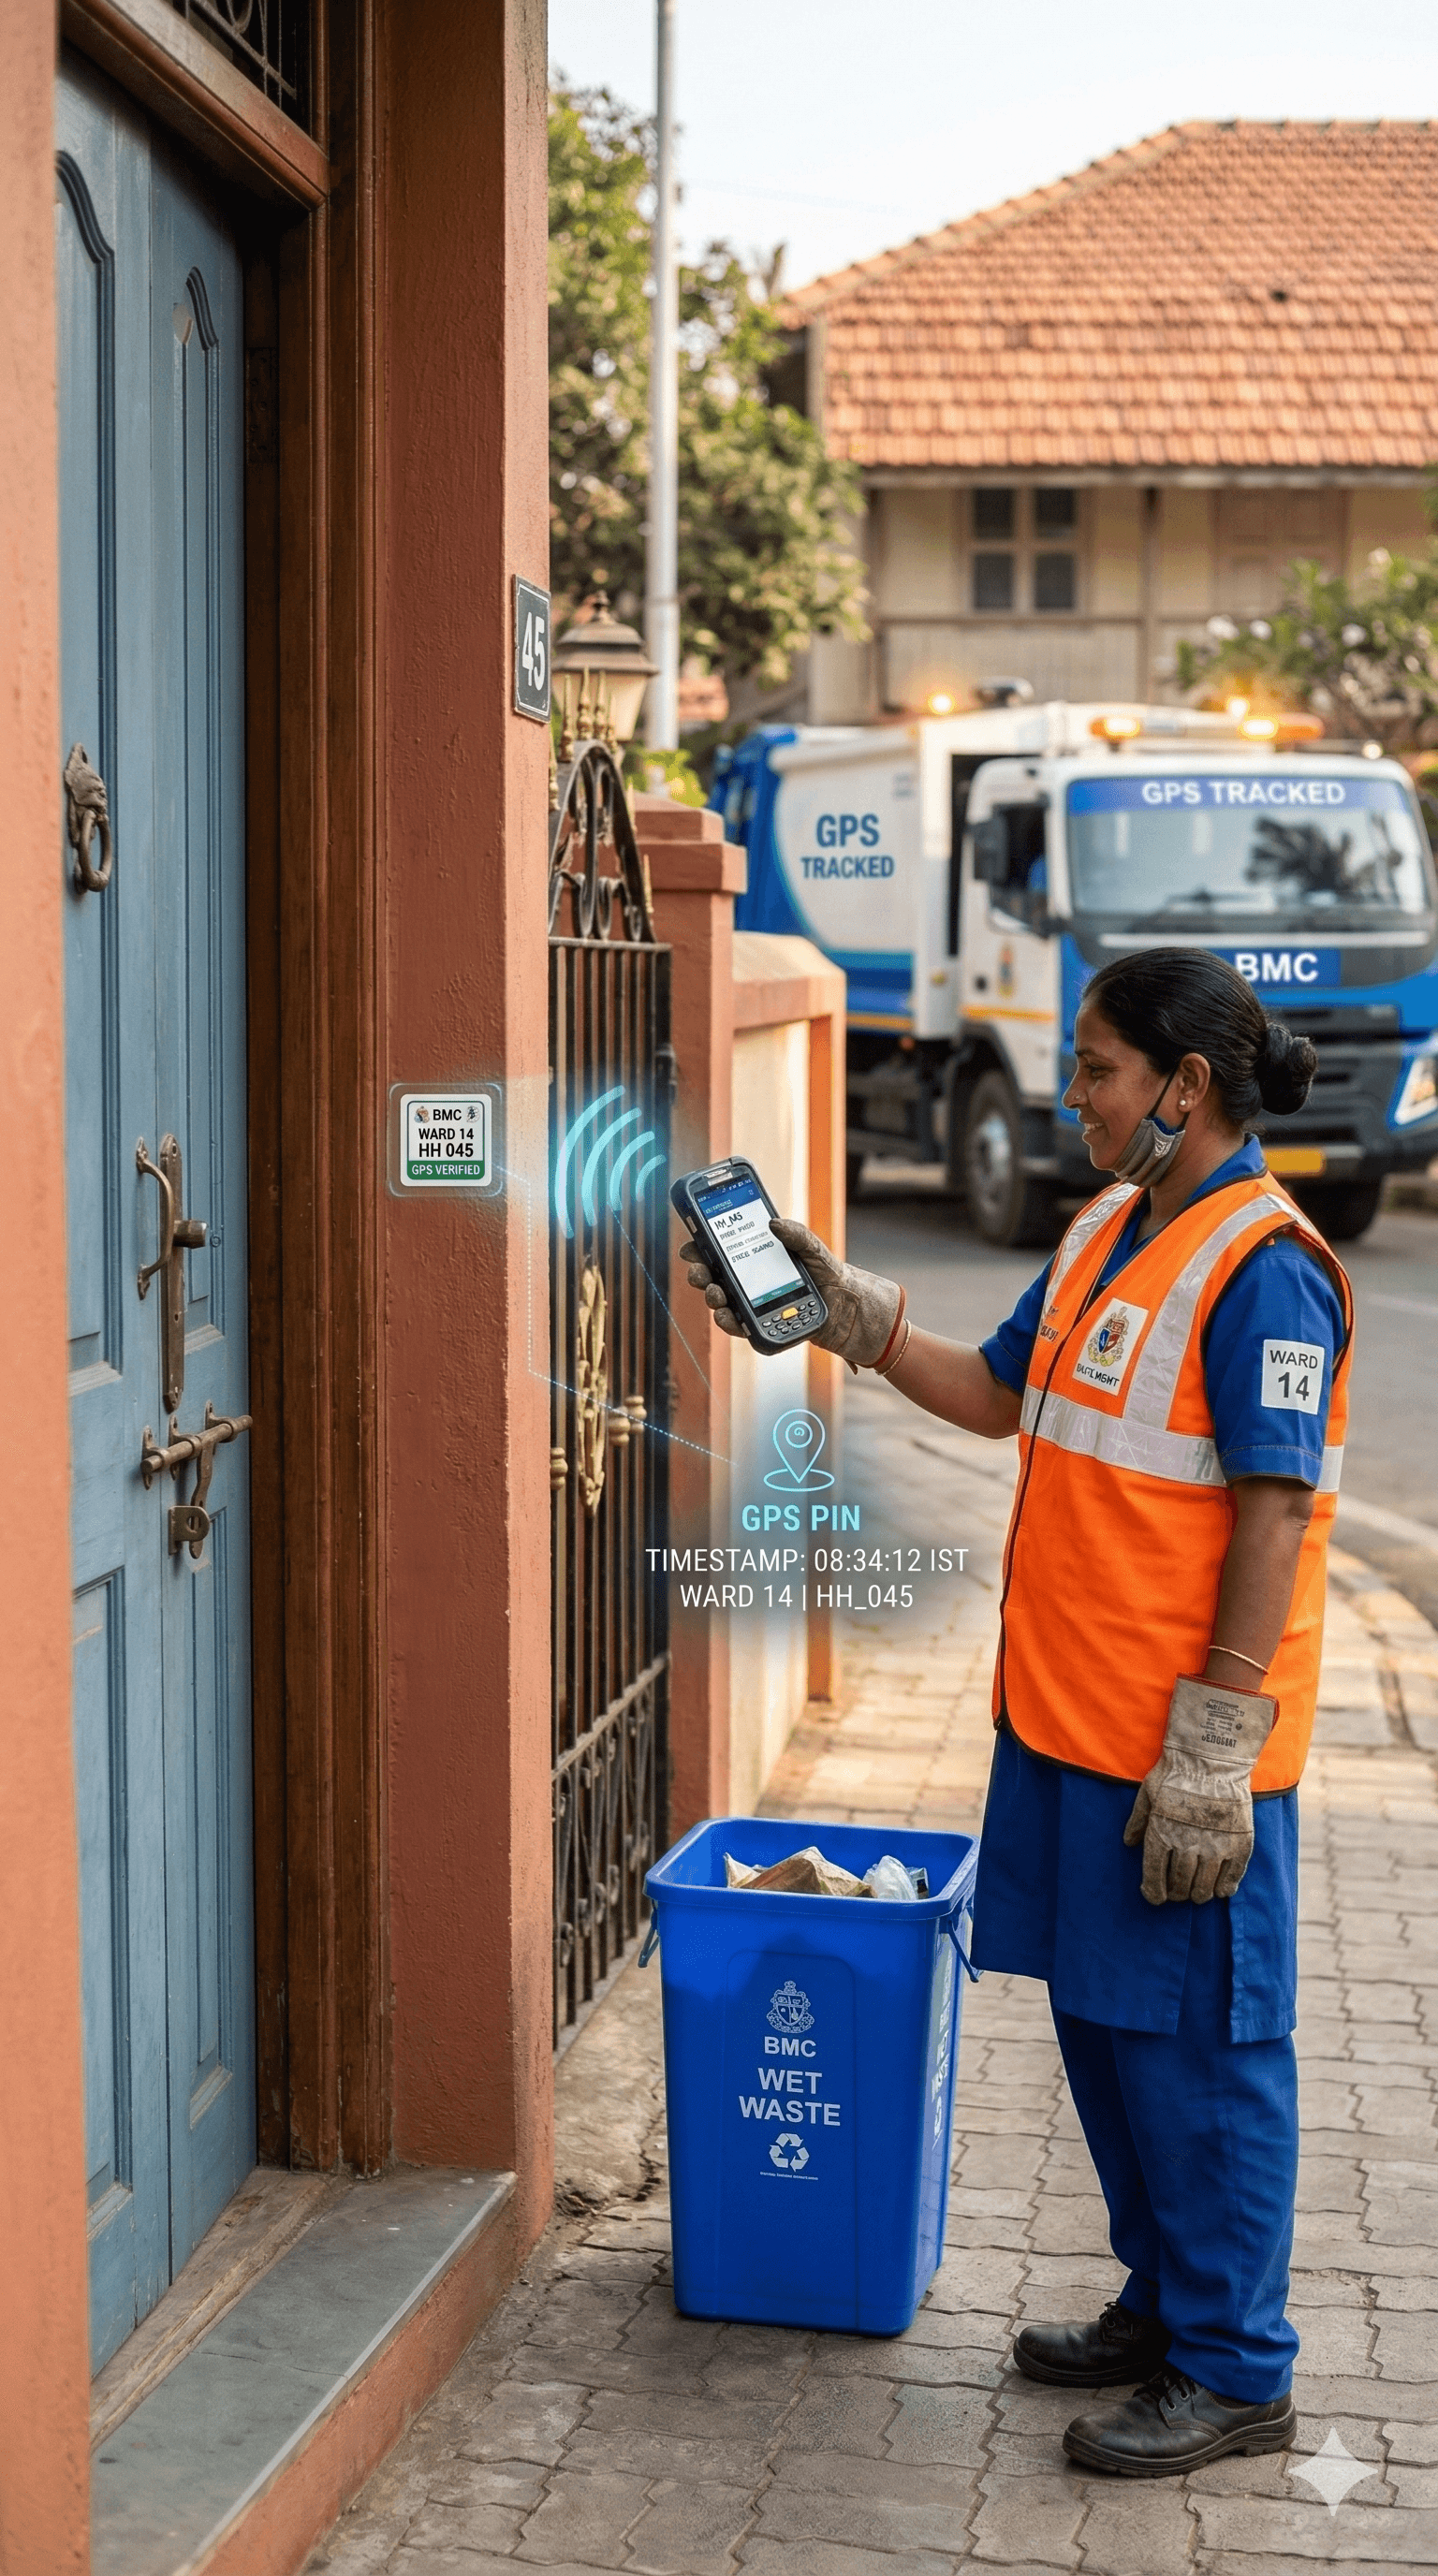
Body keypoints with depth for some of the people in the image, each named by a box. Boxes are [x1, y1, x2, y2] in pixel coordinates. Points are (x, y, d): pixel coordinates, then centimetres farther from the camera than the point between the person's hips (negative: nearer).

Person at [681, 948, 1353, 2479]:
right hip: (1064, 1721, 9)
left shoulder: (1260, 1268, -16)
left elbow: (1274, 1516, -19)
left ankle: (1235, 2372, 15)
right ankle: (1163, 2301, 33)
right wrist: (841, 1312, 12)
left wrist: (1211, 1746, -20)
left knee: (1195, 2047, 2)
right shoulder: (1108, 1232, 11)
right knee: (1099, 2021, 17)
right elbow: (998, 1398, 21)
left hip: (1181, 1746, -9)